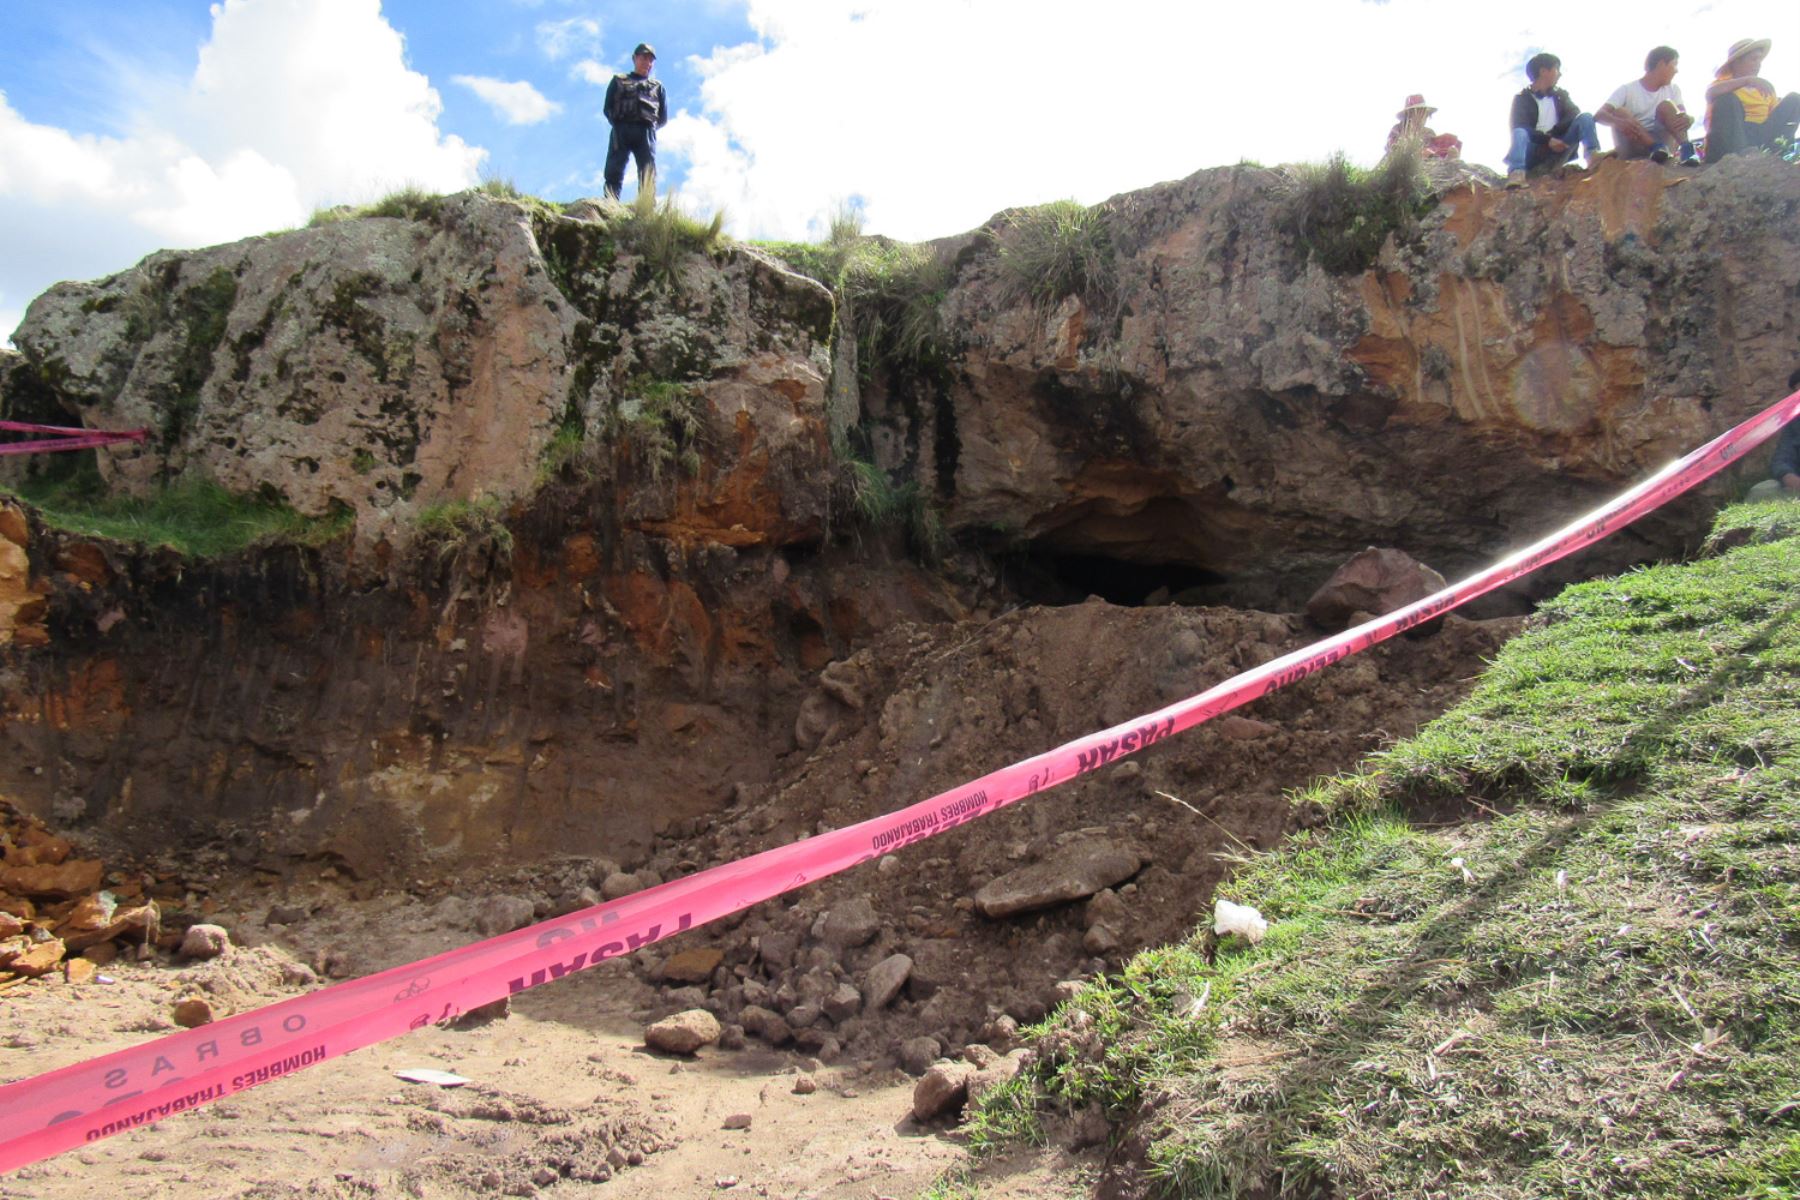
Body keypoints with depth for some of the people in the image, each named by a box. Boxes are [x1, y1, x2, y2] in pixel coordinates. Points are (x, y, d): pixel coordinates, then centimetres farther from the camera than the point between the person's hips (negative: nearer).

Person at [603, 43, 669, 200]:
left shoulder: (657, 86, 27)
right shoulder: (619, 81, 25)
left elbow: (663, 117, 19)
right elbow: (608, 108, 16)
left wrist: (650, 128, 6)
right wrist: (617, 125, 3)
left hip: (646, 131, 1)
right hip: (621, 130, -1)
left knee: (648, 175, -15)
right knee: (614, 170, -17)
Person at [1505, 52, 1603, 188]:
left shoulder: (1560, 95, 21)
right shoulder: (1522, 99, 7)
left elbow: (1574, 114, 3)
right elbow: (1519, 127, -9)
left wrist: (1552, 133, -15)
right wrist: (1548, 140, -23)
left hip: (1558, 148, 3)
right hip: (1534, 153, -3)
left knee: (1586, 117, -12)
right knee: (1519, 132, -33)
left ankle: (1593, 155, -37)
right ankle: (1516, 173, -60)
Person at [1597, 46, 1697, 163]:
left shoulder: (1672, 89, 10)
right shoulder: (1627, 89, -3)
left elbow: (1685, 115, -3)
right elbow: (1598, 115, -17)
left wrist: (1687, 119, -29)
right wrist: (1619, 122, -40)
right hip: (1632, 151, -3)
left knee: (1666, 105, -15)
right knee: (1619, 112, -24)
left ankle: (1685, 148, -35)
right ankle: (1657, 147, -40)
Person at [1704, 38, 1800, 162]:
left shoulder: (1765, 86, 21)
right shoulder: (1725, 82, 5)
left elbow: (1777, 115, 13)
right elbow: (1710, 93, -21)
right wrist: (1747, 80, -26)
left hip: (1762, 135, 5)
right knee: (1727, 98, -23)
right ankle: (1738, 154, -32)